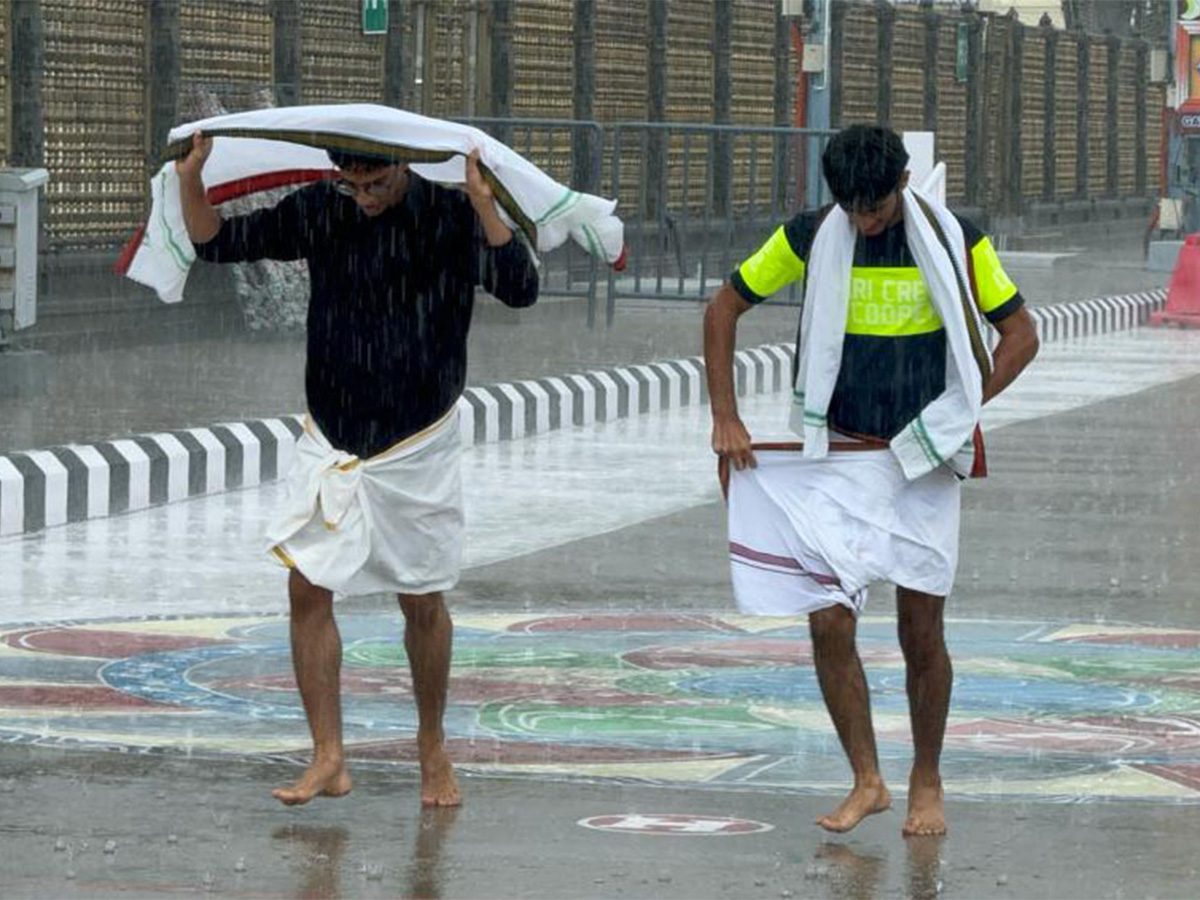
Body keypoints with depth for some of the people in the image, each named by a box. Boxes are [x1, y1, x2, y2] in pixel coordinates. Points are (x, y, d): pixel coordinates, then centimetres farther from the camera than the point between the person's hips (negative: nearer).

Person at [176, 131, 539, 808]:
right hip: (330, 441, 3)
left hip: (418, 447, -3)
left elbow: (520, 290, -22)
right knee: (309, 588, -6)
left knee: (423, 601, 6)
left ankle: (433, 751, 24)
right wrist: (191, 178, -11)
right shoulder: (318, 212, 0)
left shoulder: (450, 217, -9)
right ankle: (329, 760, -2)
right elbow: (216, 242, 6)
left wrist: (484, 205, -34)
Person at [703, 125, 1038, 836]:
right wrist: (725, 418, 0)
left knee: (922, 632, 3)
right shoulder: (809, 238, -3)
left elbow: (1020, 333, 4)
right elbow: (725, 308, 7)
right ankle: (867, 783, 4)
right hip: (836, 461, 1)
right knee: (829, 623, -8)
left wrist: (960, 413, -7)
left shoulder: (954, 242, -5)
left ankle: (927, 784, 20)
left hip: (923, 463, -1)